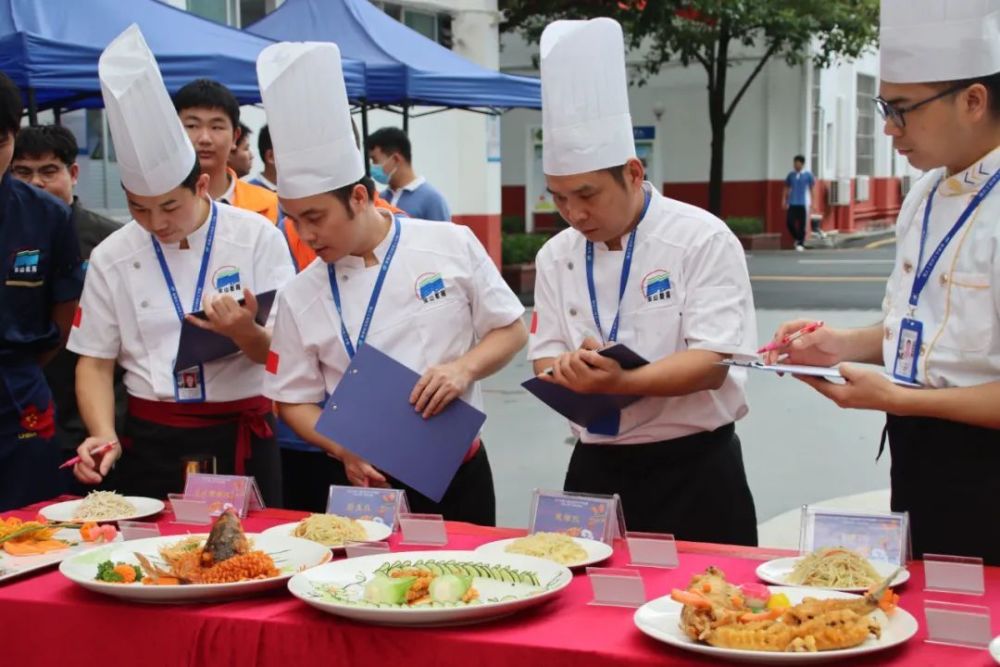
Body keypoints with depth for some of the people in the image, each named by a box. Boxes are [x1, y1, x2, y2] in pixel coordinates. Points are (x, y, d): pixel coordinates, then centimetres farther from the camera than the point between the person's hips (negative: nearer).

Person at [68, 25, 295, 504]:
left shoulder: (256, 236, -5)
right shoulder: (112, 257, 2)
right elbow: (95, 360, 5)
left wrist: (245, 334, -25)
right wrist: (105, 436, -11)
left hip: (240, 439, -1)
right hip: (149, 441, 2)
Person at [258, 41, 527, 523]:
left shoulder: (451, 246, -6)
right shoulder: (300, 295, -3)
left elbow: (511, 331, 2)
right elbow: (295, 400, 3)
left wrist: (465, 366, -17)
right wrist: (344, 450, -15)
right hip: (367, 483, 1)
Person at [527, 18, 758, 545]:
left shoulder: (702, 239, -11)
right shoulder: (556, 257, 5)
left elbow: (710, 363, -17)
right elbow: (546, 361, 5)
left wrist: (621, 382, -33)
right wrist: (571, 370, -19)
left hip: (692, 471, -4)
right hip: (594, 470, 4)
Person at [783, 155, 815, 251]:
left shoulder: (807, 175, 1)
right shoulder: (791, 175, 7)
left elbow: (811, 188, 4)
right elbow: (786, 188, 13)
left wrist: (812, 201, 0)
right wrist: (784, 200, 6)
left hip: (803, 203, -2)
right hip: (792, 203, 2)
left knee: (801, 224, -2)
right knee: (789, 221, -5)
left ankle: (801, 243, 8)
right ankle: (796, 238, 18)